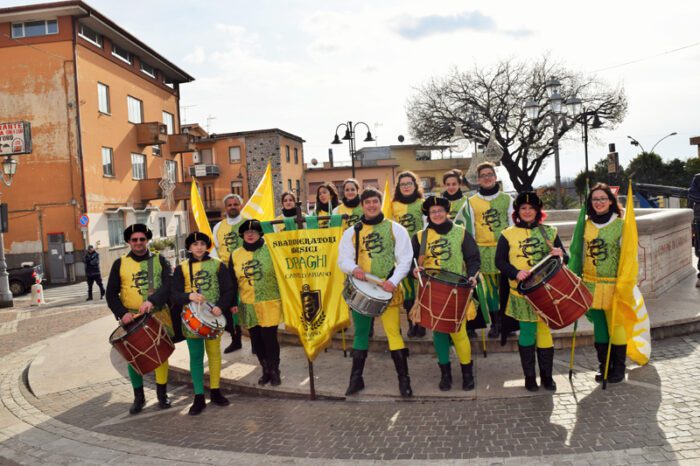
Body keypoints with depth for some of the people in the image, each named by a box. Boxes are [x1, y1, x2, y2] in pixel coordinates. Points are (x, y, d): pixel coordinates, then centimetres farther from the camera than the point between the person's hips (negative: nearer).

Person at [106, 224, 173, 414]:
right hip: (132, 318, 0)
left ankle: (162, 394, 22)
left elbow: (169, 283, -13)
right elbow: (111, 294, 1)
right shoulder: (120, 263, 3)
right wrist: (122, 313, -15)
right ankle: (138, 397, 21)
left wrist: (152, 301, -29)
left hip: (158, 315, 0)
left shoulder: (159, 260, 1)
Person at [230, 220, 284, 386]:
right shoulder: (235, 255, 5)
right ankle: (266, 370, 26)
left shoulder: (270, 250, -4)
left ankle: (274, 371, 16)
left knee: (269, 338, -1)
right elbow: (232, 281, 9)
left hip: (270, 304, -3)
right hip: (247, 306, 4)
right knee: (256, 339, 10)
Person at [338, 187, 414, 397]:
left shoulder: (395, 229, 2)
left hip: (387, 290, -2)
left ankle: (404, 378, 5)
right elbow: (343, 259, 3)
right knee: (360, 333, 10)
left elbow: (405, 259, -2)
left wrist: (393, 281, -17)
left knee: (393, 332, -7)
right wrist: (354, 268, -20)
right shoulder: (351, 232, 9)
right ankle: (356, 378, 20)